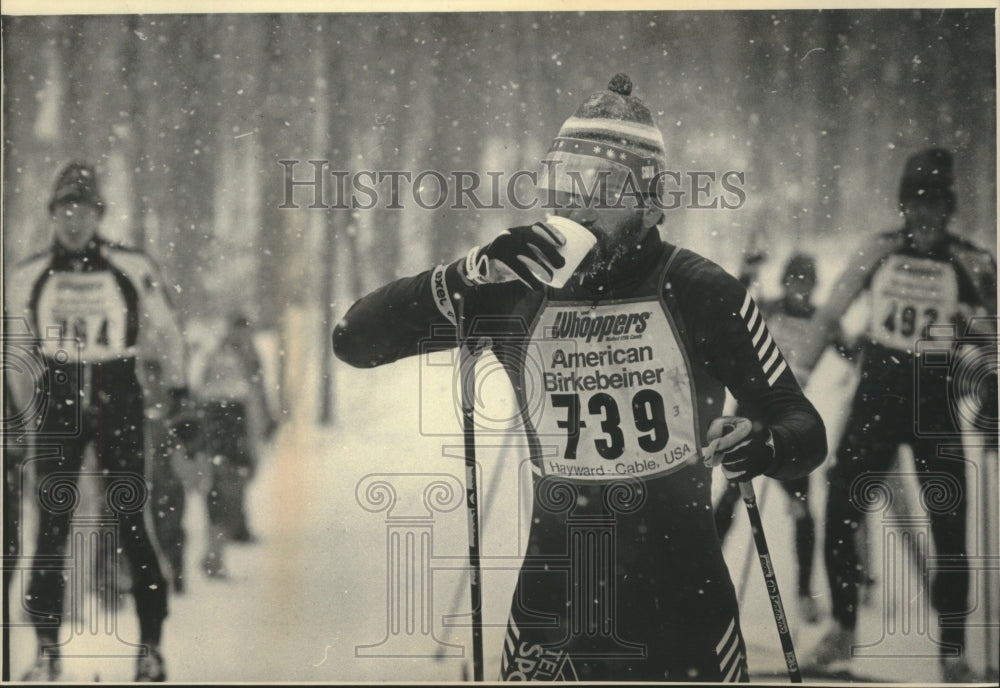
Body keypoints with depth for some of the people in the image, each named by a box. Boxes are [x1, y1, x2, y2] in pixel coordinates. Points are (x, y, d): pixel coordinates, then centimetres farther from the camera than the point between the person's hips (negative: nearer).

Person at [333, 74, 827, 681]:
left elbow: (804, 429, -2)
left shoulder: (702, 293, -5)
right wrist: (472, 275, -19)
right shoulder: (515, 290, 0)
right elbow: (355, 341, -5)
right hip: (552, 599, 2)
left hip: (680, 604, -1)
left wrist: (765, 445, -27)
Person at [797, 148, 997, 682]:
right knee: (838, 512, -4)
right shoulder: (878, 251, 2)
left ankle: (954, 652, 10)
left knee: (948, 528, -2)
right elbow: (830, 314, 4)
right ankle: (843, 628, 15)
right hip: (876, 397, 1)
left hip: (937, 404, -1)